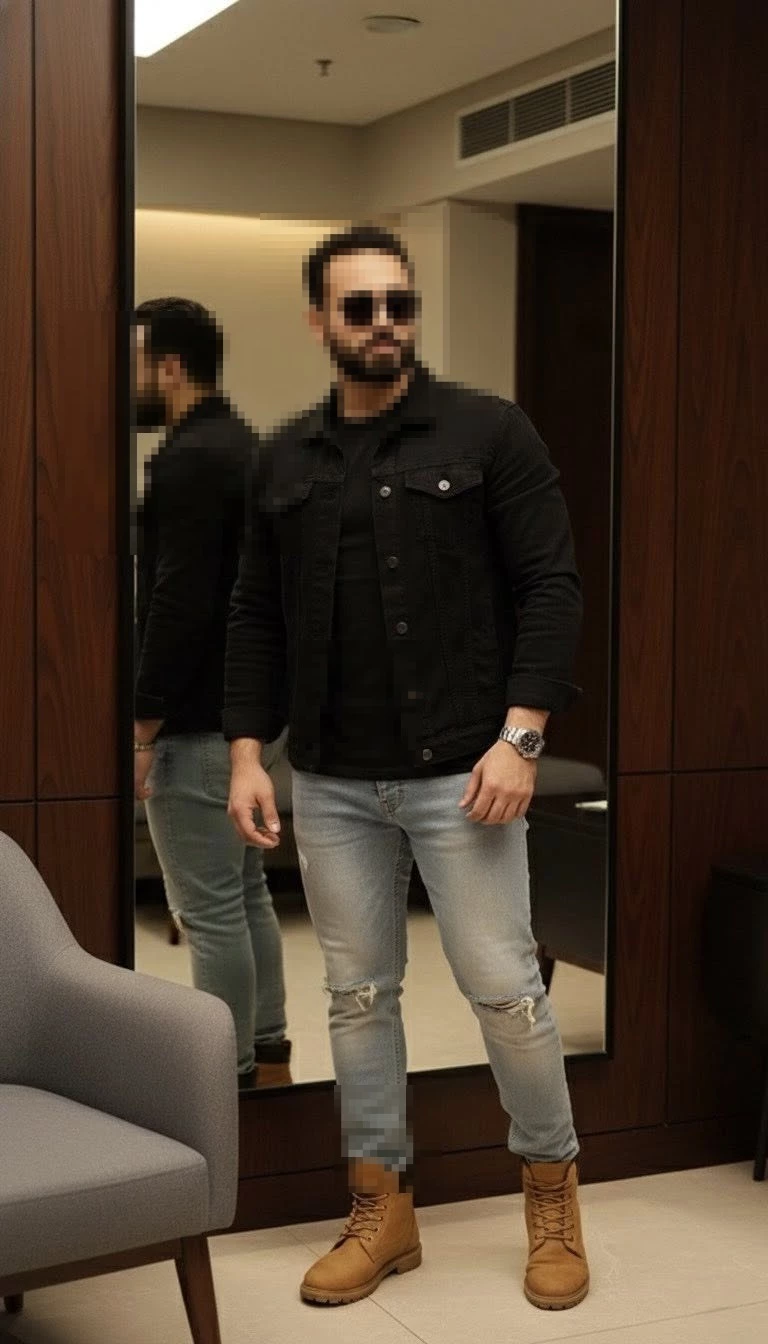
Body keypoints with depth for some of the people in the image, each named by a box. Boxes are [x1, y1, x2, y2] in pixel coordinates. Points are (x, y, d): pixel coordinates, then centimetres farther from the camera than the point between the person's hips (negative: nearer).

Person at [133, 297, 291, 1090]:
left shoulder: (187, 461, -17)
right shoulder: (242, 447, 14)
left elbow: (179, 603, -23)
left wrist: (144, 725, -18)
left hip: (201, 723, -11)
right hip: (254, 709, 11)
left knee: (209, 911, -3)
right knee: (244, 893, 17)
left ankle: (230, 1076, 5)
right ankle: (267, 1056, 26)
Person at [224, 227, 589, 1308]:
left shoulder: (489, 433, -2)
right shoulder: (286, 460, 10)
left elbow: (552, 587, -6)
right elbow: (257, 617, 13)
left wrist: (519, 737, -14)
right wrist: (248, 752, 4)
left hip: (459, 773, -4)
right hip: (331, 784, 4)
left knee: (504, 988, 0)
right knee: (359, 994, 9)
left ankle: (553, 1189, 22)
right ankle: (381, 1208, 23)